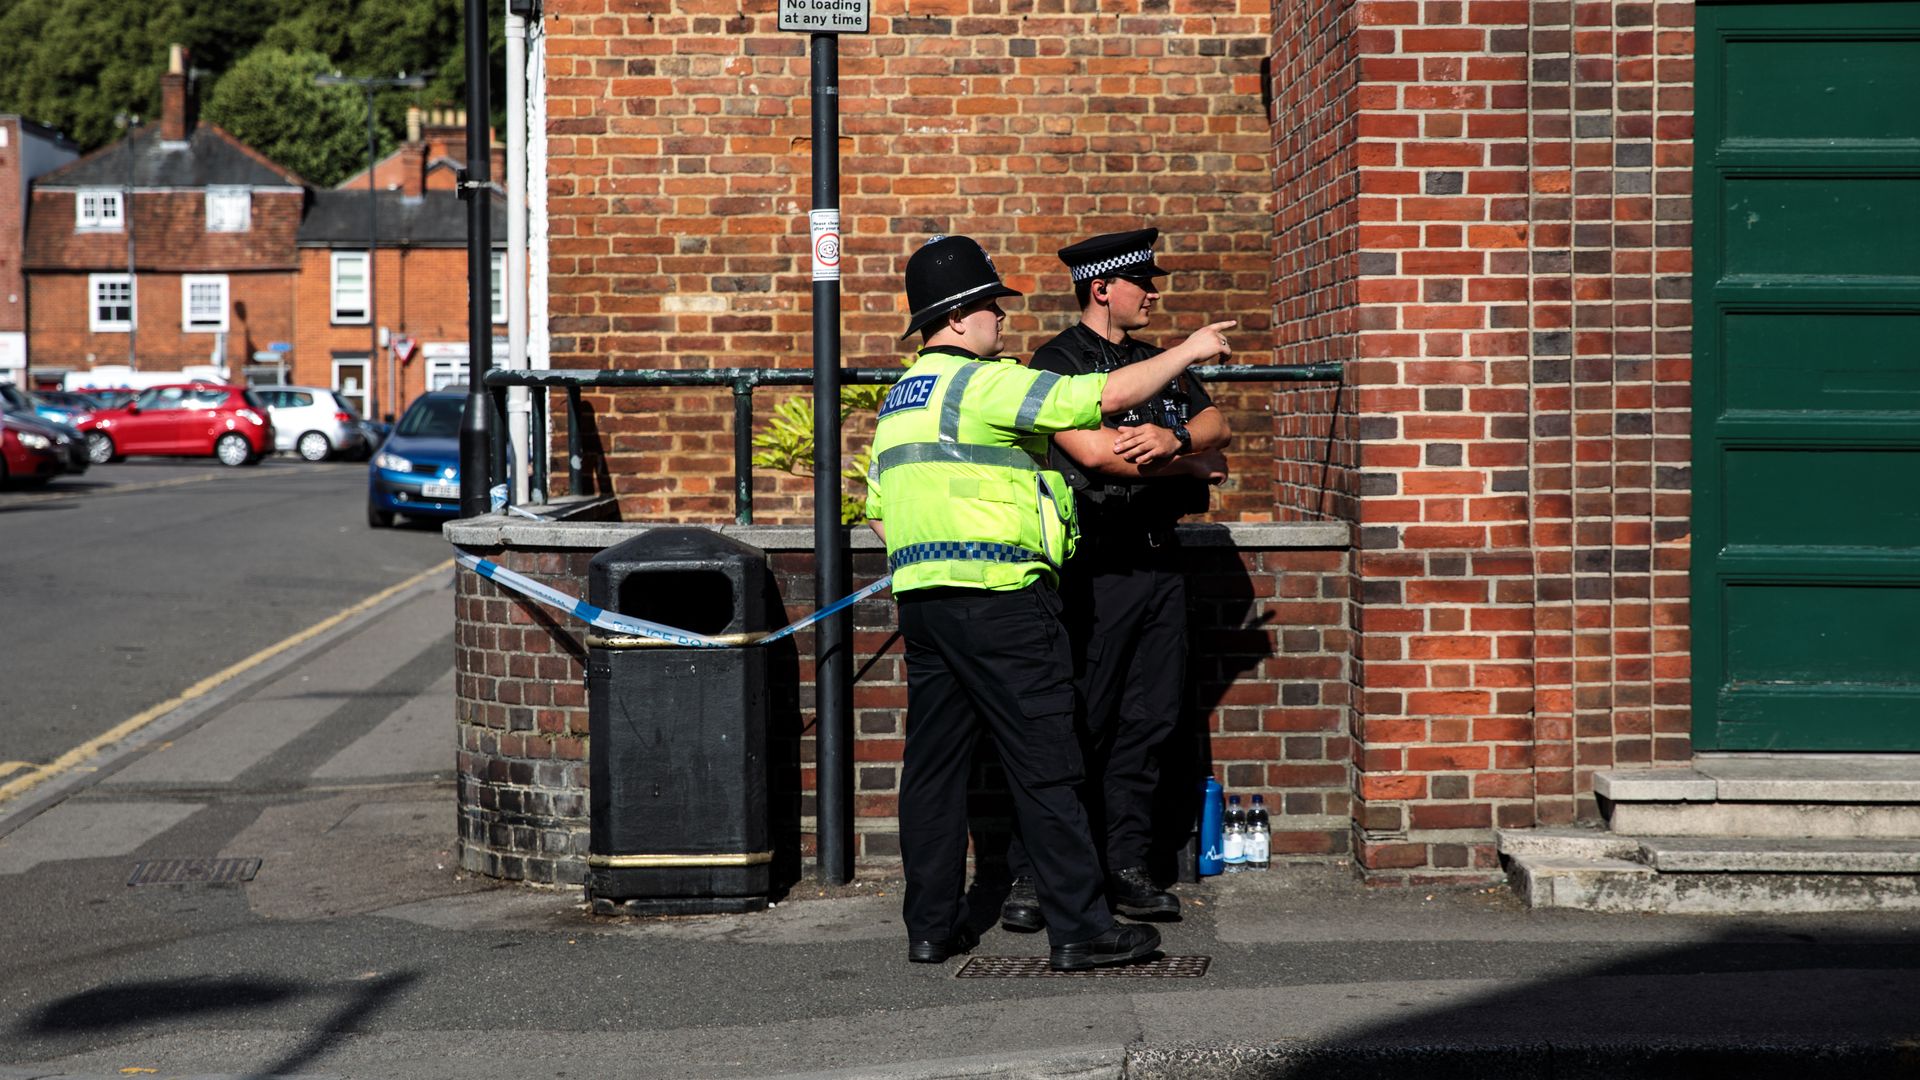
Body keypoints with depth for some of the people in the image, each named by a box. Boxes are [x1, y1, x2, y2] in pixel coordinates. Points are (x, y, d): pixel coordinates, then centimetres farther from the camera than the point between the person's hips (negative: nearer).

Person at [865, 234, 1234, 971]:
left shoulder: (899, 399, 17)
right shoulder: (985, 383, -10)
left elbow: (878, 510, 22)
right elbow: (1106, 396, -15)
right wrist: (1188, 352, -4)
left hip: (920, 599, 9)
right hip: (998, 600, -9)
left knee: (933, 763, 11)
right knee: (1044, 768, -4)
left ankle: (931, 925, 14)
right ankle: (1079, 930, -1)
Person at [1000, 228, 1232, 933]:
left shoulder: (1159, 364, 20)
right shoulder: (1059, 361, -3)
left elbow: (1217, 427, 10)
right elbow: (1091, 449, -16)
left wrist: (1175, 437, -14)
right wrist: (1193, 463, -5)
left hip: (1159, 560, 7)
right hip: (1095, 566, -7)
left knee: (1148, 722, 6)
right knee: (1076, 727, -7)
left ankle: (1125, 867, 12)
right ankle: (1030, 876, -1)